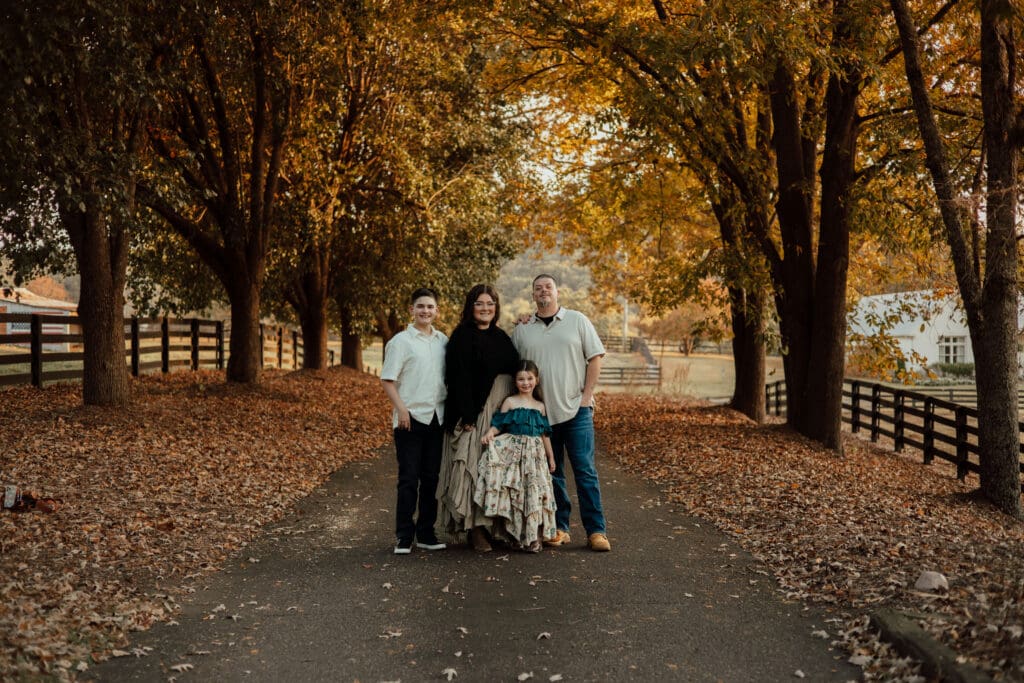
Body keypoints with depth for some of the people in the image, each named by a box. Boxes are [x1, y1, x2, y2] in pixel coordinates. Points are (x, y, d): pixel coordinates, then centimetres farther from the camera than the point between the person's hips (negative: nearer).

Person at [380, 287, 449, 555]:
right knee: (409, 479, -2)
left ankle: (426, 533, 18)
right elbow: (387, 379, -5)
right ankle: (403, 536, 6)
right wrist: (401, 409, -14)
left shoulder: (443, 341, 11)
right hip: (411, 419, -4)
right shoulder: (401, 341, -3)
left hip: (437, 418, 5)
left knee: (431, 478, 9)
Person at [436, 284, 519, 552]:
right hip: (475, 413, -7)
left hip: (503, 410, 7)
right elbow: (459, 378, -14)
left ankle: (497, 525, 18)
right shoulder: (462, 337, -7)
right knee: (475, 465, -6)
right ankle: (475, 528, 0)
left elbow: (515, 371, 16)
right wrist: (468, 416, -21)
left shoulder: (501, 337, 13)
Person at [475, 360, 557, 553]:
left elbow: (544, 434, 16)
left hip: (534, 454, 3)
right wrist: (489, 434, -24)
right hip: (512, 451, -3)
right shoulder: (510, 402, 3)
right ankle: (514, 535, 5)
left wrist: (551, 457, 16)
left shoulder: (540, 406, 12)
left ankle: (533, 538, 5)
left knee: (534, 492, -1)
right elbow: (499, 424, -4)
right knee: (513, 492, -5)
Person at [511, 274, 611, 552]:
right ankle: (559, 528, 17)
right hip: (540, 413, 2)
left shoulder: (577, 321, 3)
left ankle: (596, 531, 1)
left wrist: (586, 396, -5)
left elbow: (595, 358, 2)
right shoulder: (522, 330, 8)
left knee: (585, 470, -3)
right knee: (552, 473, 8)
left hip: (576, 410, -2)